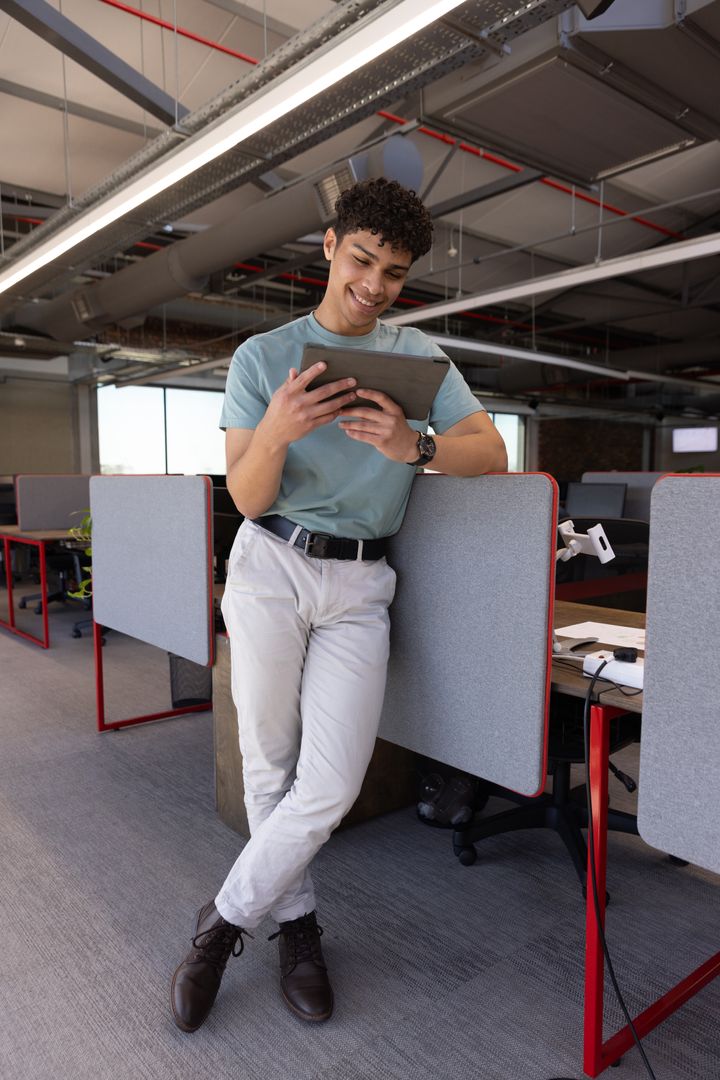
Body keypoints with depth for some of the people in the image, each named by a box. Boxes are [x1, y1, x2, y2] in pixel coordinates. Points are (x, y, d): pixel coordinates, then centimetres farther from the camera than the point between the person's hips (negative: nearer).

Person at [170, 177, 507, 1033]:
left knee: (332, 783, -5)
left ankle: (225, 920, 18)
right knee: (269, 765, 7)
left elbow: (492, 453, -3)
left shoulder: (419, 355, 8)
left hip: (359, 584, 1)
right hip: (272, 567, -1)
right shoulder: (262, 356, 2)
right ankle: (295, 923, 30)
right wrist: (275, 432, -26)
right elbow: (246, 497, -4)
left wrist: (414, 445, -24)